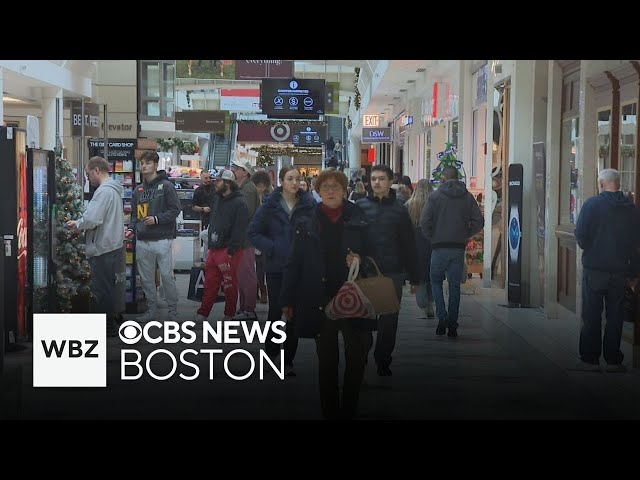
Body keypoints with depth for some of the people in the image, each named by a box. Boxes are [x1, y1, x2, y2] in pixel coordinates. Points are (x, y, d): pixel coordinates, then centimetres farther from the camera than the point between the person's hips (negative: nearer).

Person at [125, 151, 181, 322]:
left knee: (167, 276, -4)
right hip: (142, 241, 6)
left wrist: (157, 219, -15)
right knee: (146, 278, 9)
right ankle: (151, 310, 19)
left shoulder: (165, 186, -3)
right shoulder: (138, 190, 14)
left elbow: (175, 210, -6)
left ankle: (173, 311, 5)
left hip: (161, 239, -5)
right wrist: (131, 228, 3)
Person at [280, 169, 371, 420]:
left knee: (357, 357, 1)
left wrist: (360, 260, -12)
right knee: (327, 359, 7)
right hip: (321, 302, 0)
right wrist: (288, 300, -1)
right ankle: (330, 411, 16)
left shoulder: (359, 220, 4)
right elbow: (294, 263, 2)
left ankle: (349, 410, 16)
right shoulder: (307, 223, 2)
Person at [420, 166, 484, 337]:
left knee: (436, 281, 12)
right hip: (459, 248, 2)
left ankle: (442, 317, -5)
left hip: (439, 247, -2)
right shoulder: (467, 197, 4)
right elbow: (479, 222, 1)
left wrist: (432, 237, 6)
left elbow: (424, 222, -9)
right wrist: (465, 235, 11)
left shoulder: (435, 196, -4)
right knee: (455, 285, 8)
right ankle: (452, 325, 8)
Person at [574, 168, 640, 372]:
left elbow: (581, 235, -11)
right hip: (620, 269, 3)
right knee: (615, 315, 9)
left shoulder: (592, 204, -10)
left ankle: (590, 359, 5)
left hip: (594, 267, -3)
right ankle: (613, 360, 9)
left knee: (591, 315, 4)